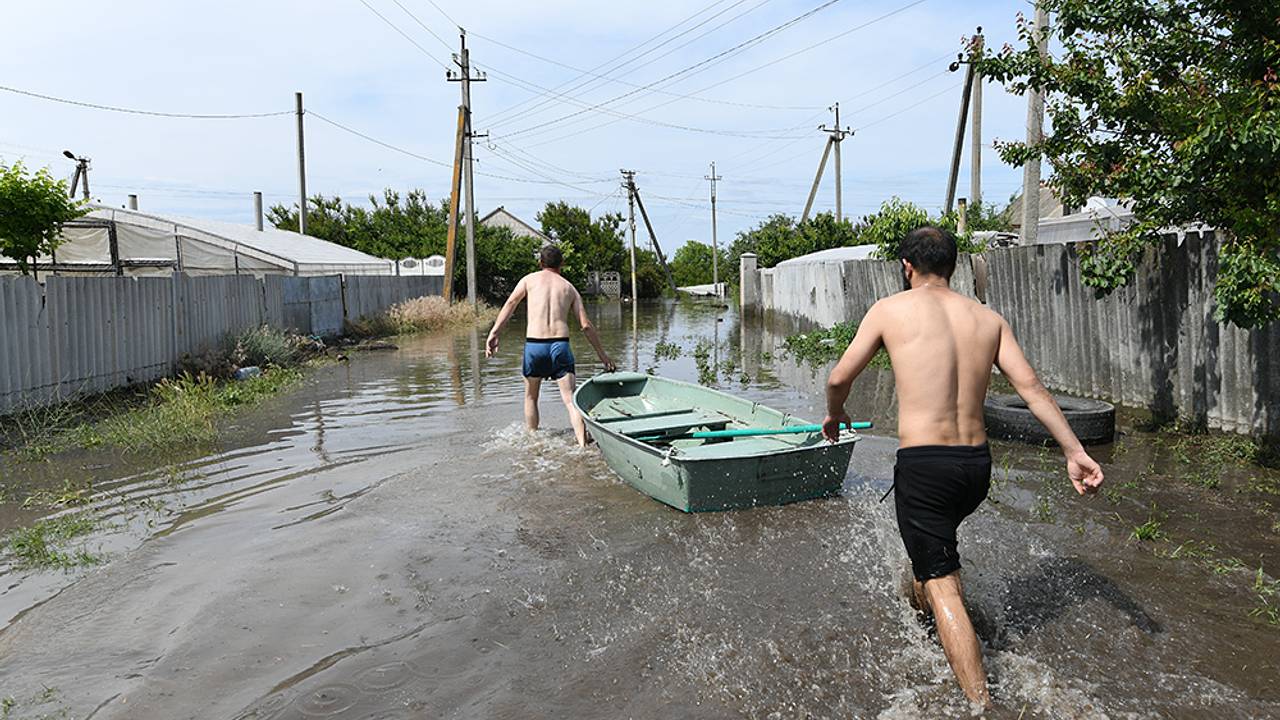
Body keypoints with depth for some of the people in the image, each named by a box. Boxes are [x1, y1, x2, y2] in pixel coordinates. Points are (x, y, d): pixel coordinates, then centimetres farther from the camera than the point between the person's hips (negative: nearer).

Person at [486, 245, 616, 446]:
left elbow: (510, 303, -3)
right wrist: (602, 354, 17)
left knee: (531, 397, 20)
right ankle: (582, 445, -17)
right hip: (560, 345, 0)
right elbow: (586, 326, 11)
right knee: (571, 400, -2)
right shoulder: (569, 288, 17)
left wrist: (493, 334, -11)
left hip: (534, 345, 0)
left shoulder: (530, 279, 13)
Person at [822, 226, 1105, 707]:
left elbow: (839, 379, 4)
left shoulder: (890, 310, -1)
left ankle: (981, 702, -6)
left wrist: (834, 415, 24)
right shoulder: (988, 318, 9)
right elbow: (1032, 388, 1)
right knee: (933, 538, 35)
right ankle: (917, 607, 57)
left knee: (942, 587, -2)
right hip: (977, 464, 6)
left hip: (922, 465, -6)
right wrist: (1074, 451, 2)